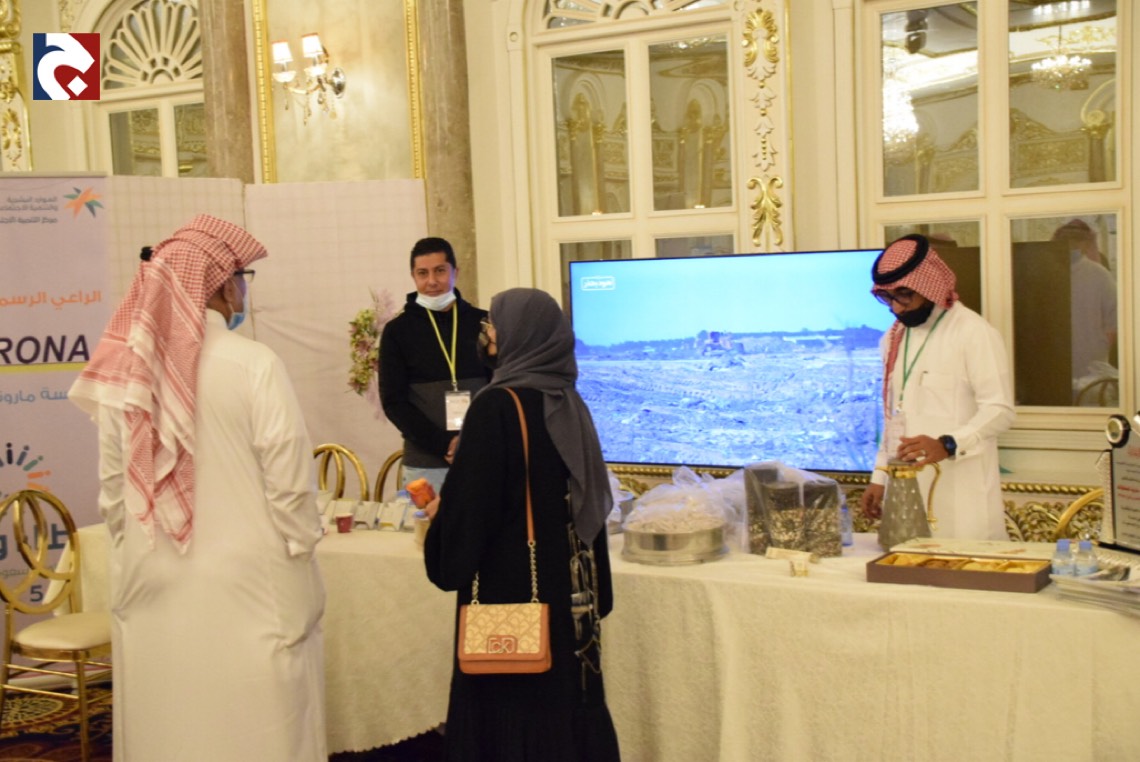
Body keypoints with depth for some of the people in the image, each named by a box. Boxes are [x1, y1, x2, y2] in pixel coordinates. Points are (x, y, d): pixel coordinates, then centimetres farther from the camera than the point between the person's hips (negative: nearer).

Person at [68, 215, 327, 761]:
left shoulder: (123, 369, -1)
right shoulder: (253, 366, -15)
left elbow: (112, 493, 5)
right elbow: (290, 488, -14)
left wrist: (138, 560, 16)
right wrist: (301, 554, 0)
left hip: (151, 593, 5)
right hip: (247, 593, -5)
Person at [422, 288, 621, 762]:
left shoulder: (497, 406, -16)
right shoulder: (570, 405, 8)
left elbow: (471, 504, -15)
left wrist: (439, 512, 4)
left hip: (510, 590, -8)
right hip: (569, 590, 8)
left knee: (509, 708, 2)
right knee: (568, 700, 14)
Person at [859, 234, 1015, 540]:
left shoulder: (975, 333, -6)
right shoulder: (894, 338, 17)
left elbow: (999, 410, -12)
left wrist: (947, 445, -26)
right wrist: (879, 478, 18)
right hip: (905, 490, 6)